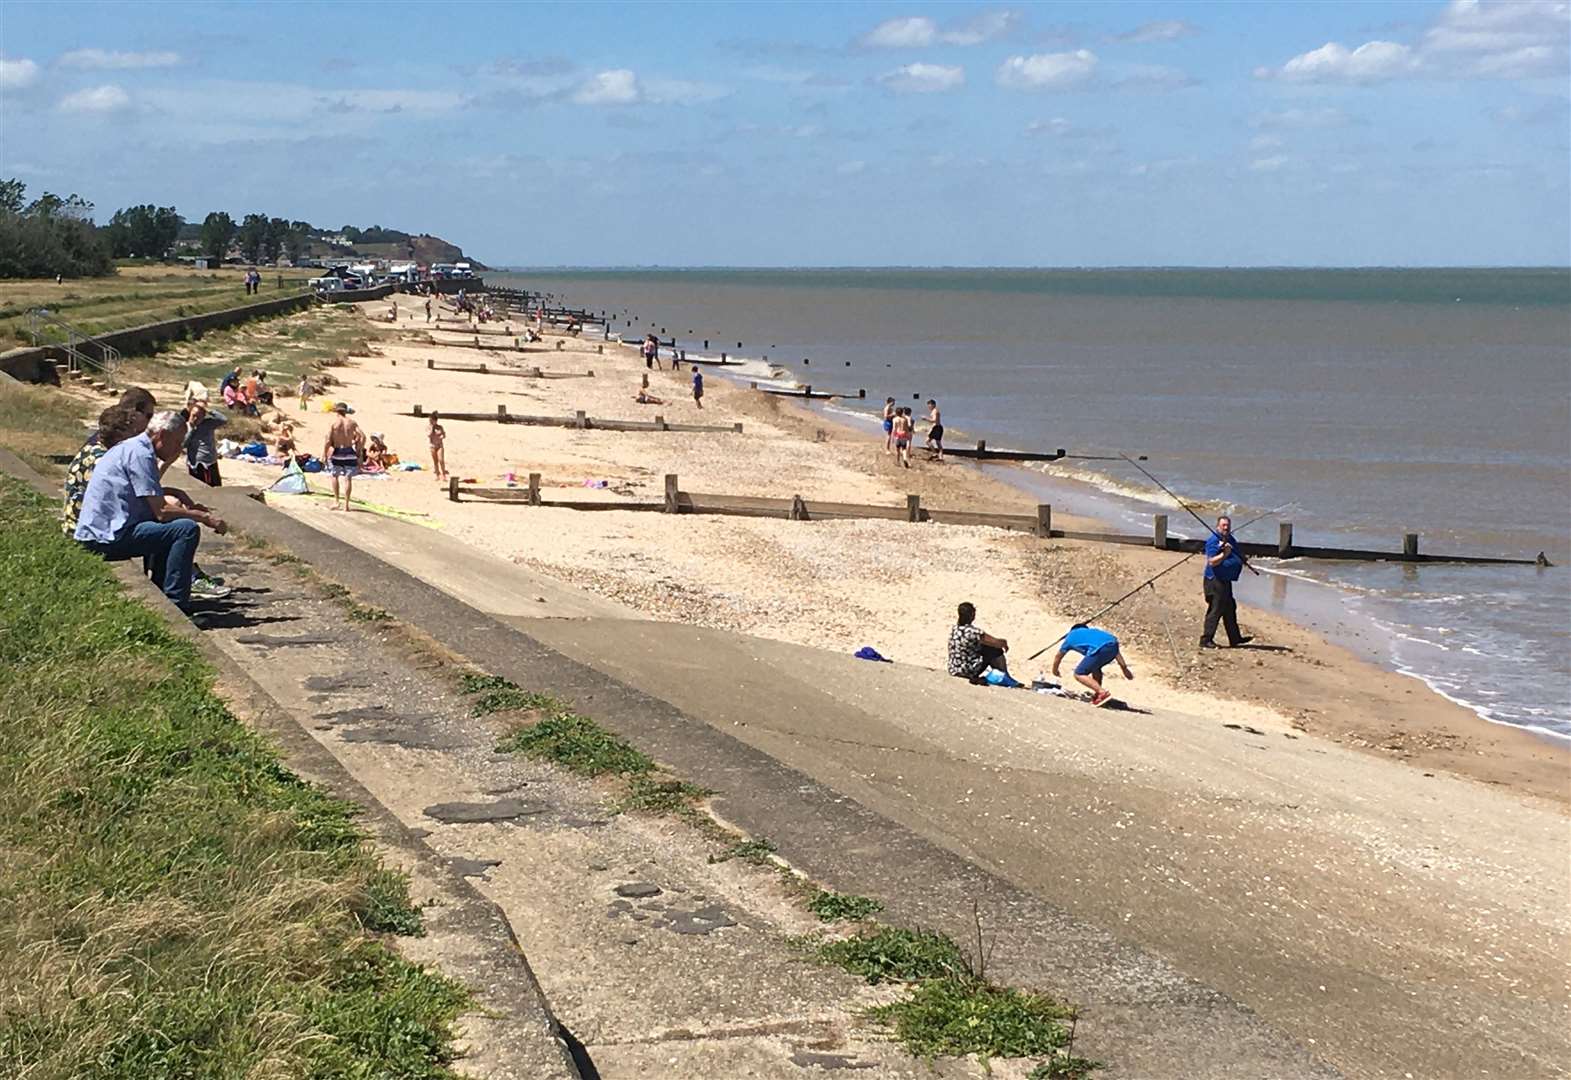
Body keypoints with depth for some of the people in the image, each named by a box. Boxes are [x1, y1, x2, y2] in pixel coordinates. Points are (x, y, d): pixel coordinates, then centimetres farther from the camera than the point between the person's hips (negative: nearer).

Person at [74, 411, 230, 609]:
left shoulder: (130, 447, 18)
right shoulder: (140, 454, -14)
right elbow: (162, 512, -18)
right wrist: (204, 517, -9)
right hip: (110, 536, -11)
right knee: (187, 529, -19)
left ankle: (160, 591, 27)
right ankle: (173, 604, -17)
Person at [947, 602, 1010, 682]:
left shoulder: (954, 629, 1)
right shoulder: (973, 631, -22)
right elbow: (997, 643, -13)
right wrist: (1004, 643, 11)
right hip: (968, 672, -7)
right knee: (997, 652, 4)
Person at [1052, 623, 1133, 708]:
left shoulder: (1070, 637, 32)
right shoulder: (1092, 630, 40)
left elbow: (1058, 657, 46)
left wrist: (1055, 671, 64)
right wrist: (1124, 667, 30)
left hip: (1100, 650, -6)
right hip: (1113, 646, 6)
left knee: (1079, 674, 4)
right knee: (1095, 668, 30)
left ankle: (1103, 693, -9)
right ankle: (1097, 697, 28)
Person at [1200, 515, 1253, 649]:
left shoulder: (1230, 540, 15)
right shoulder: (1213, 541, -14)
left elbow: (1237, 559, 29)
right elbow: (1212, 562, -22)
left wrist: (1241, 560, 10)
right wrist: (1224, 554, -29)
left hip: (1226, 581, 10)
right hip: (1215, 581, -10)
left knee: (1230, 609, 17)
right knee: (1215, 611, -8)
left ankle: (1235, 639, 26)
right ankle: (1206, 640, -3)